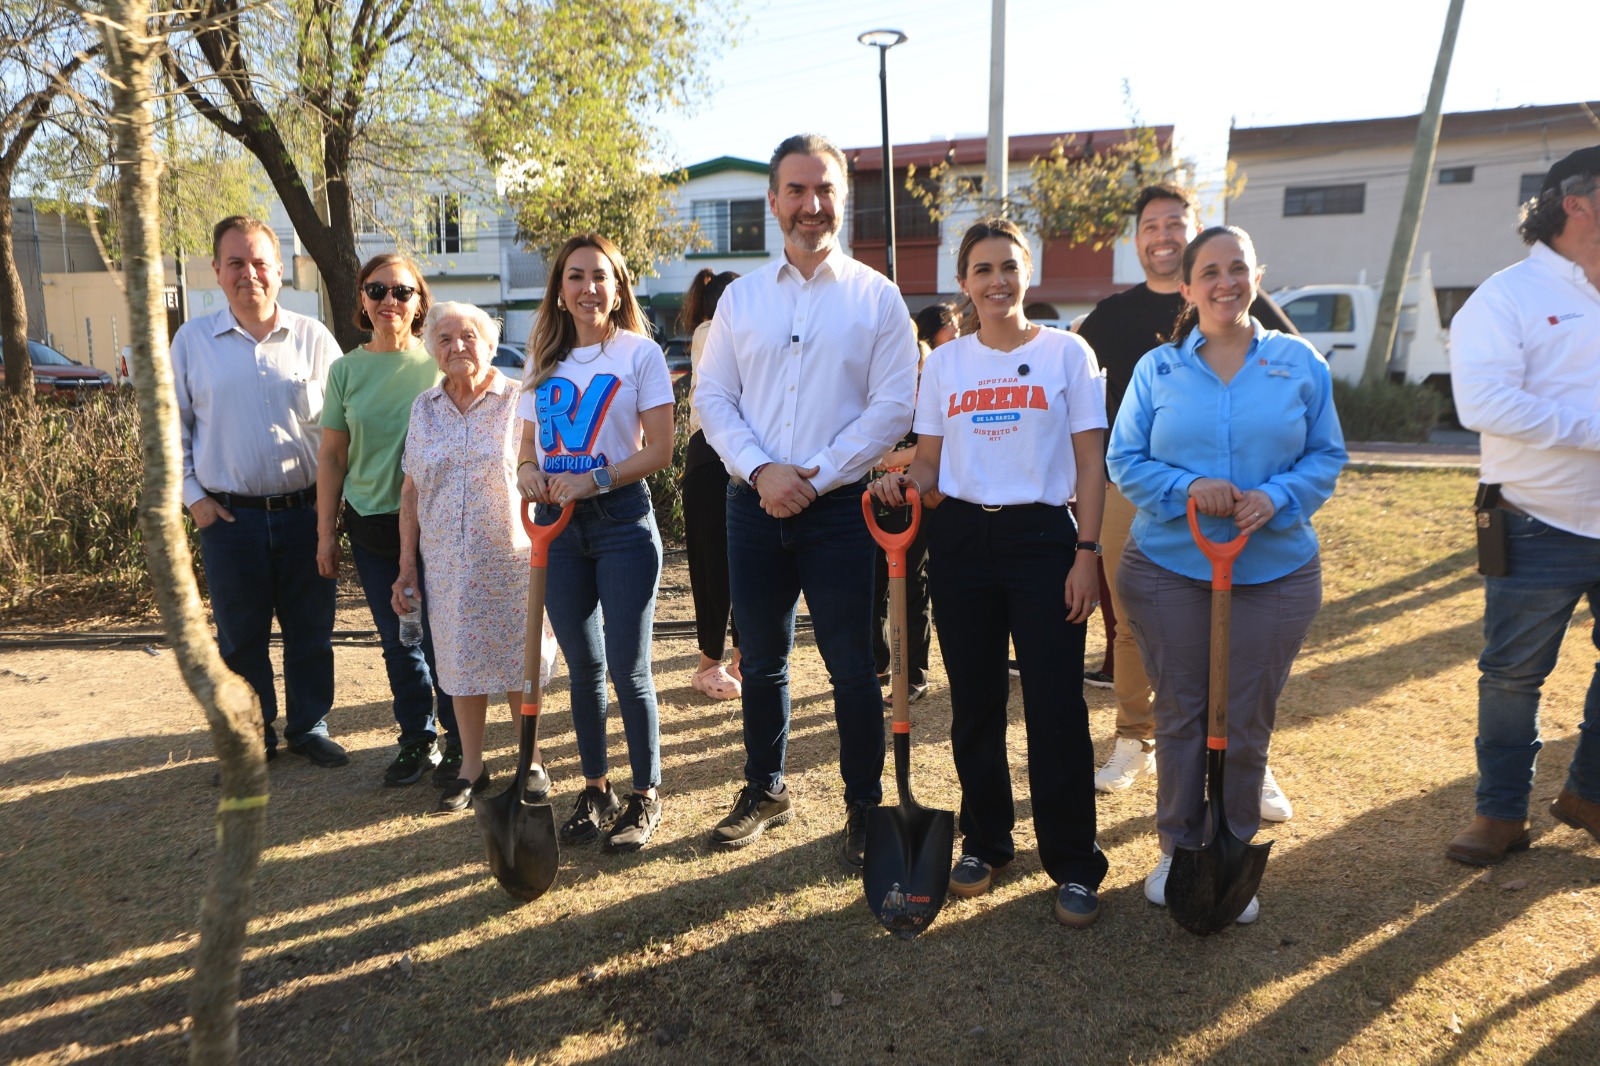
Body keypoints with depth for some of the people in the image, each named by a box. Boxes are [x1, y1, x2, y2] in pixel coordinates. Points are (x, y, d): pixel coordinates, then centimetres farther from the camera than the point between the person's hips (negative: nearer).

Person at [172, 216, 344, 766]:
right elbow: (171, 425, 8)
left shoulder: (313, 338, 2)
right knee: (241, 636, 9)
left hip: (305, 512, 0)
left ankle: (309, 727, 26)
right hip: (230, 517, 0)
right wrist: (192, 495, 0)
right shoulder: (192, 339, 3)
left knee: (311, 630, 9)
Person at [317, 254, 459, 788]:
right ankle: (418, 739, 29)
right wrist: (326, 532, 5)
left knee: (441, 640, 1)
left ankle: (460, 744, 19)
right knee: (398, 643, 12)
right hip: (371, 525, 3)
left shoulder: (440, 363, -3)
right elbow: (332, 456, 7)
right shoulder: (346, 370, 4)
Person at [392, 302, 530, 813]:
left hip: (512, 560, -3)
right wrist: (407, 564, 7)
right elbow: (411, 491, 10)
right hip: (447, 566, 3)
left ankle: (532, 760, 23)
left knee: (519, 662, 5)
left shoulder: (519, 401, -4)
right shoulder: (423, 408, 8)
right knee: (461, 663, 10)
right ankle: (471, 766, 25)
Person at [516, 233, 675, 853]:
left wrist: (595, 479, -20)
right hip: (558, 525, 4)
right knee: (584, 667, 11)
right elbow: (529, 443, 15)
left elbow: (659, 451, -7)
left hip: (621, 521, -4)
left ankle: (645, 796, 15)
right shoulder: (542, 360, 12)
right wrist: (527, 470, -8)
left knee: (628, 670, -1)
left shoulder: (640, 353, -2)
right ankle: (594, 789, 26)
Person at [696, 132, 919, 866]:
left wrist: (813, 476, -13)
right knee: (761, 660, 14)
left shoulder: (876, 296, 0)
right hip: (754, 504, 3)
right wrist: (762, 470, -10)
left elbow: (892, 407, -6)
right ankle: (764, 790, 33)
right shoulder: (741, 297, 9)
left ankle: (864, 808, 20)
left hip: (839, 506, -3)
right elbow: (712, 397, 6)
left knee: (851, 666, 4)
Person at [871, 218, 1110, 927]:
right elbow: (930, 465, 11)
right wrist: (901, 483, -11)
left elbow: (1089, 465, 0)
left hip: (1042, 537, -2)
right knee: (974, 702, 9)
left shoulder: (1067, 352, 2)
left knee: (1055, 704, -3)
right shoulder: (945, 362, 9)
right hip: (960, 540, 3)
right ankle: (985, 841, 27)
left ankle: (1074, 865, 12)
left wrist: (1088, 551, -8)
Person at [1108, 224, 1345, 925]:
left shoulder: (1300, 363, 4)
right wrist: (1186, 489, -17)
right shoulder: (1157, 369, 3)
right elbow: (1125, 461, 1)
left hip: (1275, 571, 1)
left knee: (1247, 723, 6)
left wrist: (1276, 498, -15)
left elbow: (1327, 455, 4)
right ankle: (1178, 848, 26)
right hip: (1168, 570, 0)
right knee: (1180, 715, 8)